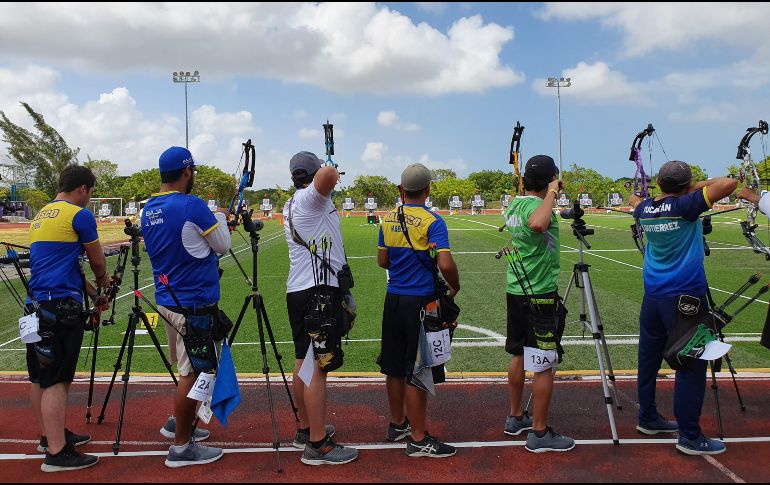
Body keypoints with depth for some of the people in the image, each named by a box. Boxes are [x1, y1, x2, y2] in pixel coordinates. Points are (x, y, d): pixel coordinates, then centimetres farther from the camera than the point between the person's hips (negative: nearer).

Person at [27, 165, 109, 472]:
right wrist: (103, 281, 21)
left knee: (40, 377, 15)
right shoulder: (80, 215, -7)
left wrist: (87, 287, 20)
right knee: (56, 380, -8)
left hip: (35, 305, 9)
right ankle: (57, 453, -4)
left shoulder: (40, 216, 18)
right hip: (61, 306, -9)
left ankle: (51, 435, 28)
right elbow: (97, 262, 0)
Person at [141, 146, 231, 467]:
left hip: (167, 299, 9)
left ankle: (178, 423, 37)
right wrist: (221, 218, 11)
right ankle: (181, 447, 8)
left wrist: (213, 224, 18)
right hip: (194, 304, -8)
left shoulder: (149, 208, 7)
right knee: (191, 373, 0)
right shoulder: (193, 206, -18)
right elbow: (223, 246, -7)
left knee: (187, 368, 23)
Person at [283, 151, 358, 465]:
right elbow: (328, 174, -31)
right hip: (319, 290, -10)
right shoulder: (310, 197, -10)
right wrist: (333, 172, -9)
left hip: (299, 291, 10)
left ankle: (306, 430, 28)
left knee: (303, 362, 16)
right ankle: (317, 446, -3)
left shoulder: (291, 205, 17)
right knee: (317, 367, -7)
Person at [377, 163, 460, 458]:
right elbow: (445, 264, -21)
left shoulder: (388, 219, 5)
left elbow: (382, 261, 10)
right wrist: (455, 288, -3)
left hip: (393, 298, 6)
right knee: (417, 371, 0)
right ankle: (418, 439, 9)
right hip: (420, 301, -6)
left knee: (395, 367, 16)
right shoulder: (432, 222, -12)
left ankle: (397, 425, 31)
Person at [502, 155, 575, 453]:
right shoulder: (535, 205, -18)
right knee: (544, 364, -1)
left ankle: (515, 418, 30)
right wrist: (552, 193, -28)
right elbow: (537, 224, -42)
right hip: (540, 295, -9)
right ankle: (539, 433, 7)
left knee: (518, 355, 18)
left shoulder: (514, 204, 7)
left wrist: (548, 196, 21)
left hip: (516, 291, 9)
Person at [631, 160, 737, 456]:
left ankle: (648, 419, 28)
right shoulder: (685, 206, -13)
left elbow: (636, 202, 30)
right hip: (684, 298, -7)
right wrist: (700, 186, -1)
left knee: (649, 359, 15)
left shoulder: (645, 209, 5)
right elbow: (729, 184, -18)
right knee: (691, 365, -1)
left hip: (653, 297, 7)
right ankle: (690, 437, 3)